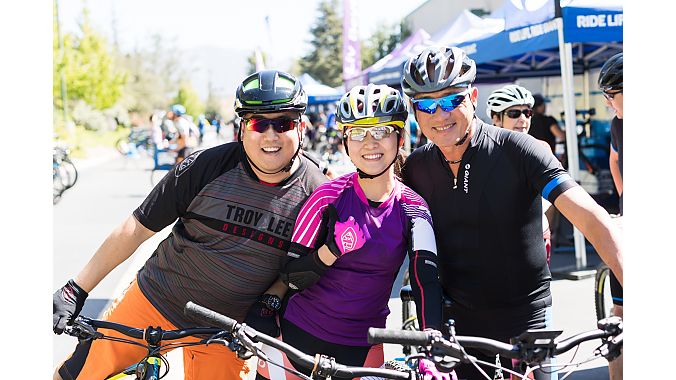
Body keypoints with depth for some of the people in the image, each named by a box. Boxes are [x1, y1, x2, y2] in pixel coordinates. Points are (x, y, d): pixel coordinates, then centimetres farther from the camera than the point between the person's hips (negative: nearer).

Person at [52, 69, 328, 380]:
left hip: (226, 331, 1)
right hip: (153, 304, -1)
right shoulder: (206, 167, -16)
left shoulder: (316, 191, -10)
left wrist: (269, 301, -14)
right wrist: (75, 290, -9)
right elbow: (137, 228, -9)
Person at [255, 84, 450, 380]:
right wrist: (333, 250, -27)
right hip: (302, 334, -1)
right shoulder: (329, 197, -10)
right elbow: (291, 278, -9)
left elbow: (426, 280, -18)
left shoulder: (412, 209, -5)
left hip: (364, 346, 2)